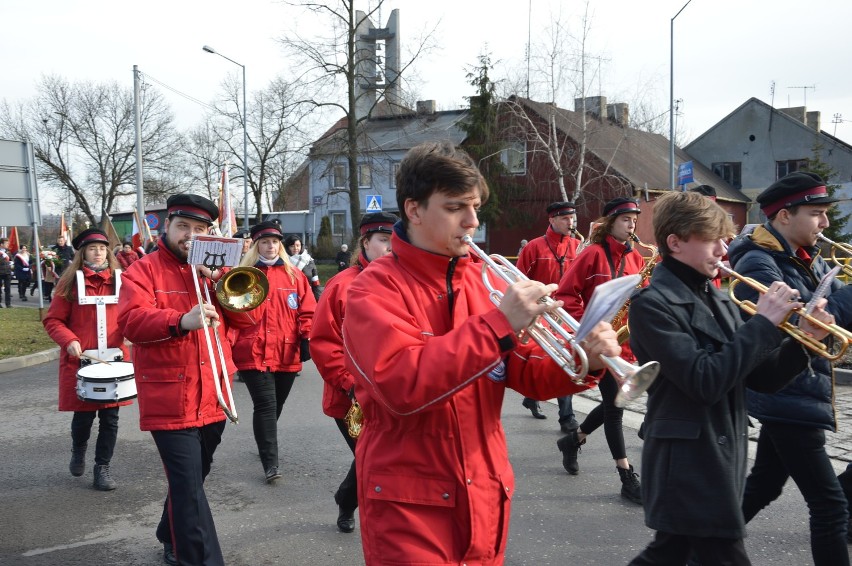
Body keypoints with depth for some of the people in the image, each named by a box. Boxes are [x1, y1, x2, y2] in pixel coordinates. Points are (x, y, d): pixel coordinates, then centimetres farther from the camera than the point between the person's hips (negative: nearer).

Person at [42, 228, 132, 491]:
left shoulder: (120, 281, 7)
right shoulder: (71, 282, 0)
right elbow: (53, 320, 0)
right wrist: (69, 341, -16)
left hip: (114, 359, 2)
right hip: (80, 361, -2)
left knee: (110, 416, 3)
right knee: (84, 415, 5)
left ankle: (103, 467, 17)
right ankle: (78, 452, 36)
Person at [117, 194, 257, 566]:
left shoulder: (216, 270, 12)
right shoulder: (143, 270, -3)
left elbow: (247, 319, 3)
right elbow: (131, 321, -19)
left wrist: (219, 281, -12)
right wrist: (181, 321, -35)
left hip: (212, 398, 6)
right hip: (169, 400, -6)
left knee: (191, 479, 21)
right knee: (189, 487, -9)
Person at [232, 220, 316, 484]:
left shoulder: (295, 276, 9)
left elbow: (307, 312, 7)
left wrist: (308, 337, -6)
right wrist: (230, 342, -10)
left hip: (287, 353, 3)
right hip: (254, 353, -3)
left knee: (276, 404, 16)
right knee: (265, 404, -10)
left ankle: (265, 444, 39)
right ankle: (271, 463, -6)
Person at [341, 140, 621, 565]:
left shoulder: (482, 280, 5)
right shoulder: (375, 289, -12)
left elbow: (528, 373, 4)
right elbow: (401, 385, -27)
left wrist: (585, 360, -16)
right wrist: (499, 323, -28)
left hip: (484, 497, 6)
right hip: (410, 504, -6)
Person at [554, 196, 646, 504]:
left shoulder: (636, 258, 9)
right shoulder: (594, 254, -10)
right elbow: (566, 294, -12)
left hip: (626, 340, 7)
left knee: (614, 401, 14)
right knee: (614, 403, -3)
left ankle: (573, 440, 38)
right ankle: (628, 478, 5)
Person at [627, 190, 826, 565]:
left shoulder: (718, 299, 11)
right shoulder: (653, 303, -15)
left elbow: (760, 377, 10)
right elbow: (705, 382, -24)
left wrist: (802, 340, -7)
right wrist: (763, 322, -20)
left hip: (720, 460, 8)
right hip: (687, 464, -8)